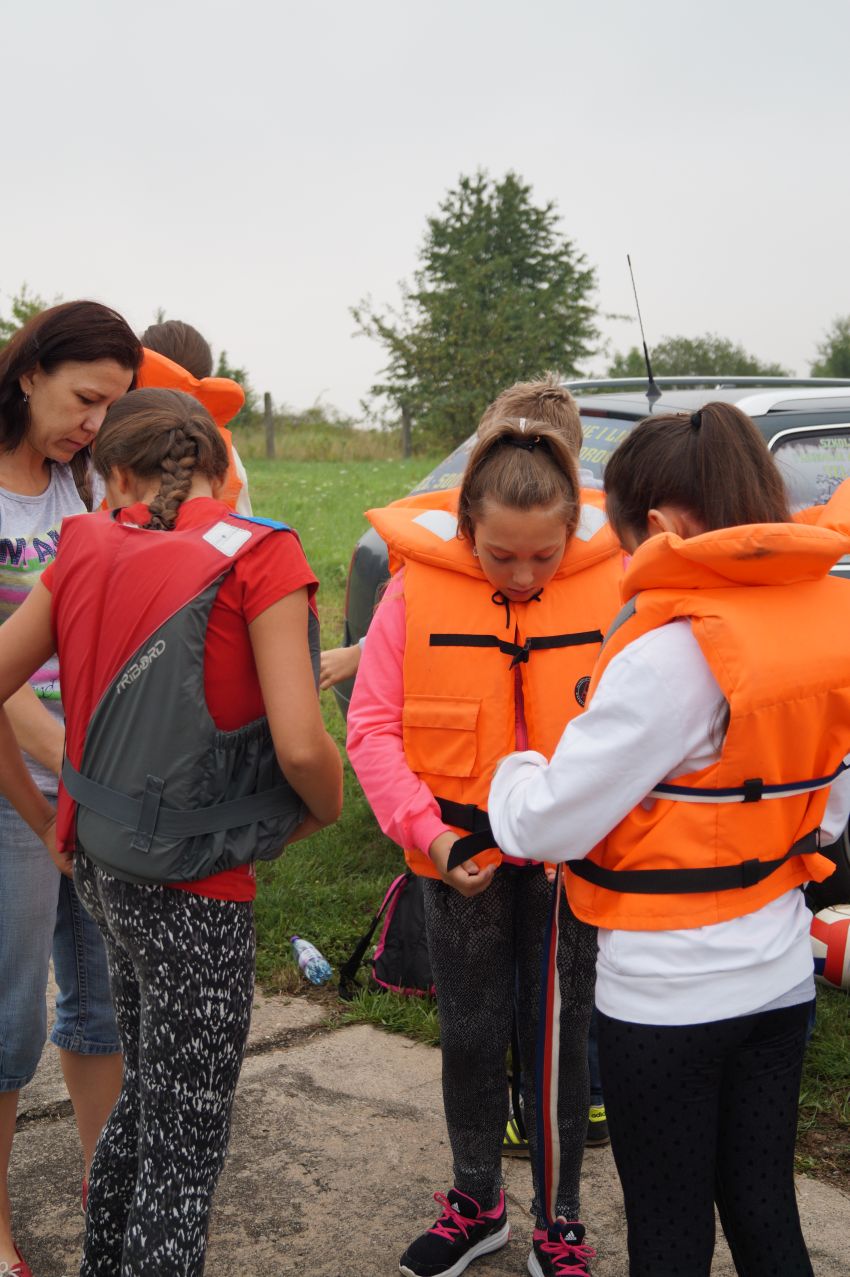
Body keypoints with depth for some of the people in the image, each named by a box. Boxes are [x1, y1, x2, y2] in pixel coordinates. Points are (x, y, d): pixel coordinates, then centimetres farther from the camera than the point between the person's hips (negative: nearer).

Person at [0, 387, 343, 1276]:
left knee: (146, 1096, 26)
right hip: (192, 892, -6)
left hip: (100, 864, 6)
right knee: (184, 1142, 9)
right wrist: (326, 807, -1)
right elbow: (300, 747, -22)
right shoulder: (259, 557, -14)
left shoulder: (86, 552, 2)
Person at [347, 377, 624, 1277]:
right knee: (470, 1035, 16)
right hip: (462, 855, 1)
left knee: (561, 1040, 11)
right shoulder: (417, 586, -12)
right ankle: (477, 1203, 40)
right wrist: (428, 831, -19)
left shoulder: (613, 584, -13)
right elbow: (372, 726, -9)